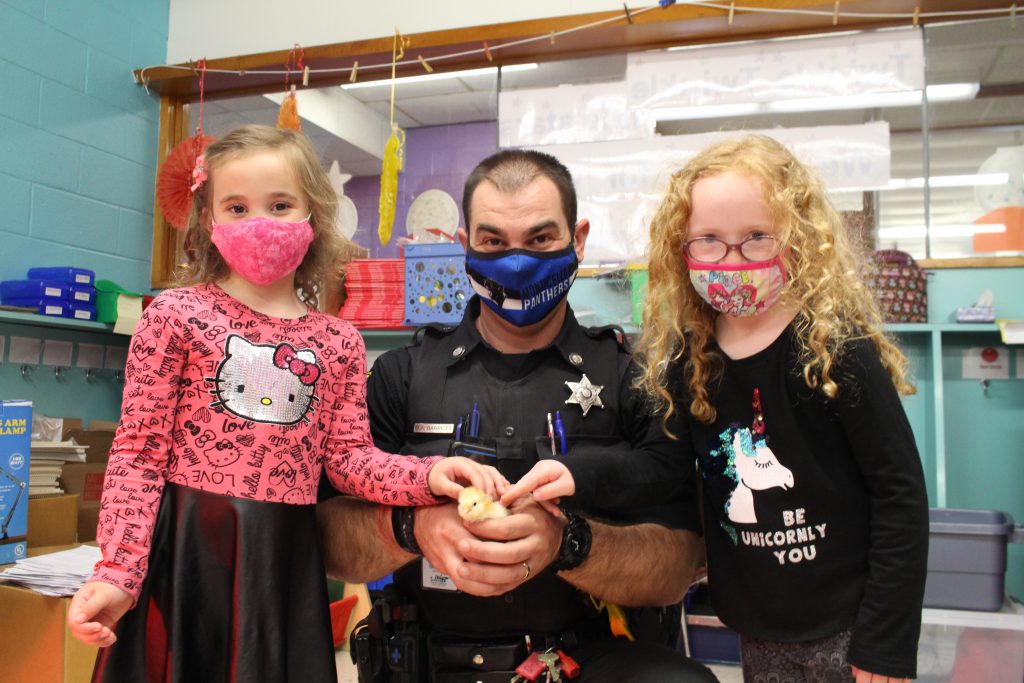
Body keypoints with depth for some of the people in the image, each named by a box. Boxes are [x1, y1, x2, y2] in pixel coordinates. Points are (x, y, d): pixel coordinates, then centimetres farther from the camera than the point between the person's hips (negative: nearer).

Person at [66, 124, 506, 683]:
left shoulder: (337, 341, 5)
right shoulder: (176, 316, -4)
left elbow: (348, 455, 3)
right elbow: (138, 453, -5)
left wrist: (428, 475, -14)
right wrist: (116, 573, -12)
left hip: (285, 559, 3)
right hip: (184, 552, -2)